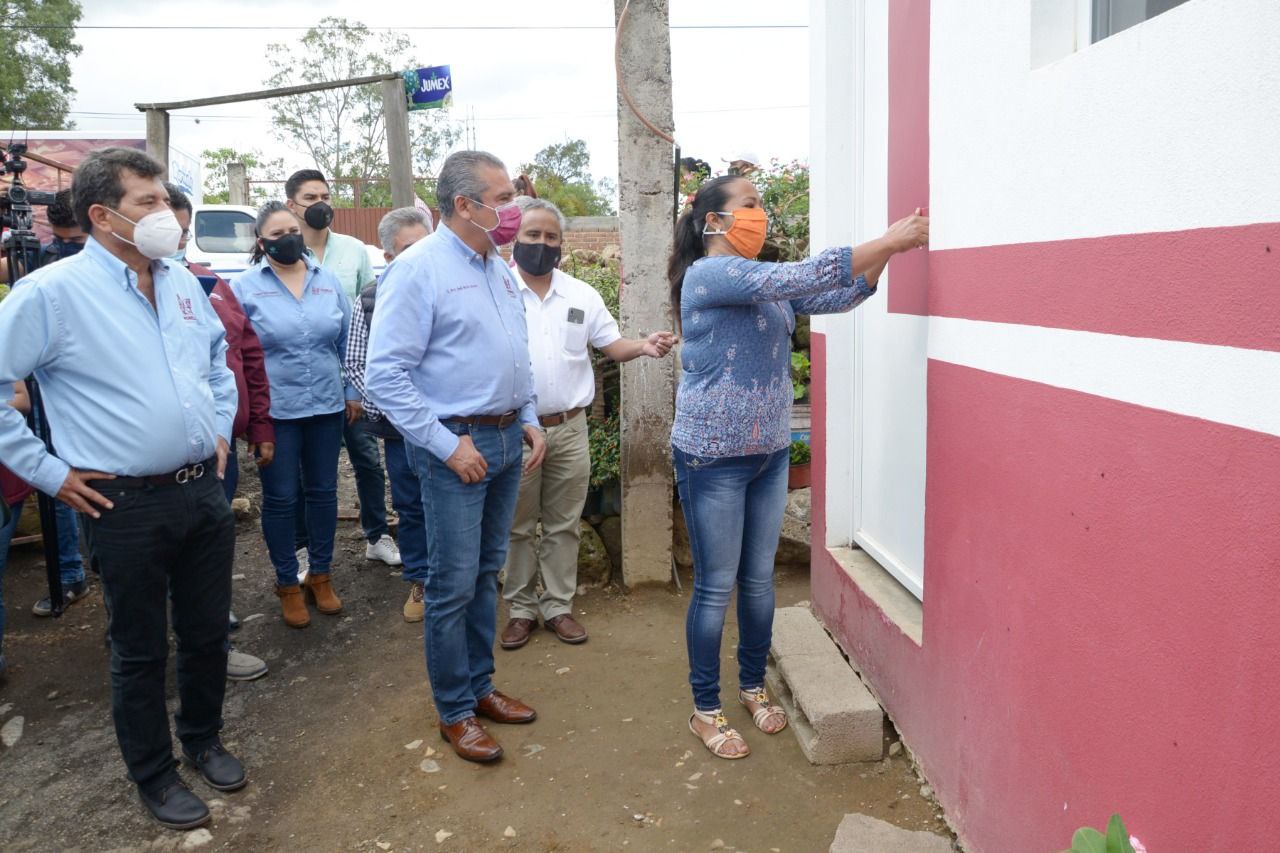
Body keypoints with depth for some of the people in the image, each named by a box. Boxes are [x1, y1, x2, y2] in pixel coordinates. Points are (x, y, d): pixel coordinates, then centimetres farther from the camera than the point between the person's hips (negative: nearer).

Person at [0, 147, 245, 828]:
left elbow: (219, 356, 25)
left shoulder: (182, 283, 8)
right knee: (139, 650, 12)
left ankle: (203, 738, 42)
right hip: (126, 505, -5)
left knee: (208, 632, 18)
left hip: (203, 488, 6)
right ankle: (153, 775, 32)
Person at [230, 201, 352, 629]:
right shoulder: (244, 287, -4)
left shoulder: (327, 280, 6)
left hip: (326, 405, 3)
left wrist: (351, 391, 11)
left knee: (323, 492, 12)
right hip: (274, 411, -3)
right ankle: (287, 583, 22)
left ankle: (320, 575, 28)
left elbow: (347, 341, 12)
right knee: (280, 498, 7)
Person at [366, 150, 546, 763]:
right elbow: (385, 374, -18)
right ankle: (454, 711, 18)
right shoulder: (419, 269, -13)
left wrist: (529, 420, 10)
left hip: (506, 440, 8)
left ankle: (479, 685, 32)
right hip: (456, 446, -8)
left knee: (486, 575, 17)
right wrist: (449, 445, -19)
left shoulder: (498, 269, 12)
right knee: (454, 586, 1)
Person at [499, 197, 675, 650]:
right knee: (518, 527, 10)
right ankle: (521, 608, 24)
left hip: (569, 430, 3)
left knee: (563, 525, 11)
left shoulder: (582, 294, 6)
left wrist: (644, 346, -14)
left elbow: (612, 345, 8)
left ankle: (557, 606, 25)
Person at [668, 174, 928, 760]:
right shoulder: (709, 275, -15)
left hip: (769, 452, 8)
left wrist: (890, 246, -7)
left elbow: (835, 296, 7)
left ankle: (753, 686, 34)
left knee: (759, 578, 15)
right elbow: (801, 278, -25)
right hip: (713, 456, -7)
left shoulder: (766, 283, 12)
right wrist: (887, 242, -22)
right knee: (716, 586, 2)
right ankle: (705, 710, 18)